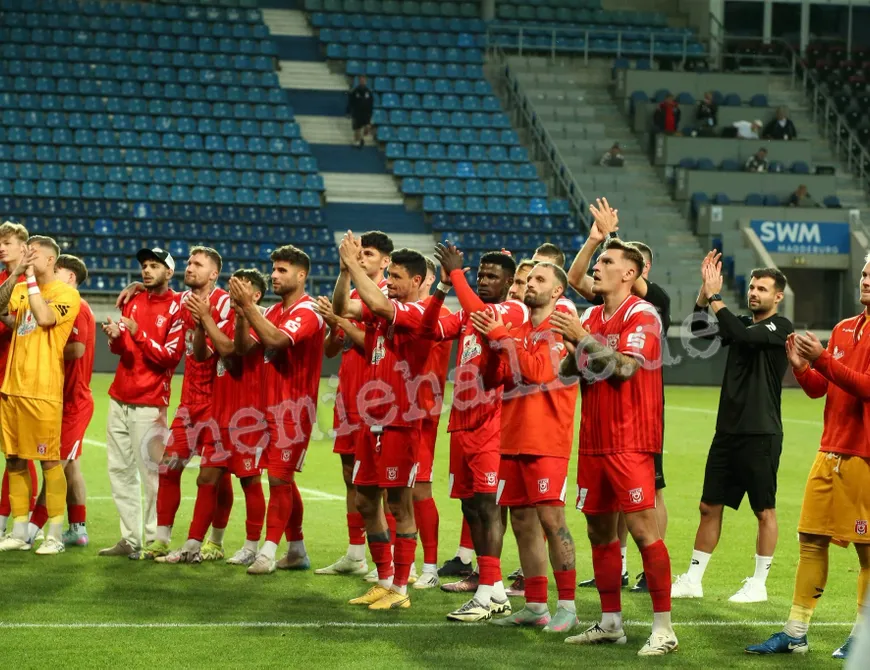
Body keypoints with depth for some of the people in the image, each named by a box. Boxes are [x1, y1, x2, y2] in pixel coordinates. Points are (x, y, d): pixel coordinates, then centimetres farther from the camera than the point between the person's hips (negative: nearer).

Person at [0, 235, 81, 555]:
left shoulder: (66, 293, -4)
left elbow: (45, 318, -21)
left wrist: (31, 279, -13)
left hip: (43, 391, -7)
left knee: (49, 460, -4)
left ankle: (55, 534, 3)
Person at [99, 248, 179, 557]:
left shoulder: (177, 308, -6)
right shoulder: (133, 301, 14)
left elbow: (168, 356, -11)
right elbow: (121, 350, 12)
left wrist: (138, 334, -20)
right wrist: (115, 337, -10)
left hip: (149, 404, -7)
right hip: (119, 398, 7)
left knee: (151, 473, -9)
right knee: (120, 470, 8)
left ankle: (155, 540, -3)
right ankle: (130, 539, 14)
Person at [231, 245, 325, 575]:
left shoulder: (307, 312, -12)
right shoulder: (274, 311, 13)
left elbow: (276, 339, -28)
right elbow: (243, 347, 5)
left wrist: (249, 306, -28)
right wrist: (241, 312, -10)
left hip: (294, 408, -8)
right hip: (271, 406, 8)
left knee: (279, 478, -9)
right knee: (284, 480, 12)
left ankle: (268, 553, -8)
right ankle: (297, 551, 20)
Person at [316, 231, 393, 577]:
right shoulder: (352, 297, 16)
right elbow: (330, 351, 16)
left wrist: (342, 322, -16)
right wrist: (333, 325, -3)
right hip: (347, 395, 8)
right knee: (351, 476, 11)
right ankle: (354, 555, 16)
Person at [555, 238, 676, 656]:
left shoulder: (641, 315, -8)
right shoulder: (590, 317, 14)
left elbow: (624, 367, -21)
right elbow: (567, 371, 15)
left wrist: (583, 339, -16)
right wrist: (572, 348, -4)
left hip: (630, 444, -8)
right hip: (594, 442, 8)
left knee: (642, 529, -10)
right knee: (599, 531, 10)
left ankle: (663, 629, -7)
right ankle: (610, 624, 19)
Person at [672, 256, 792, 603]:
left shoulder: (780, 328, -7)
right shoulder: (742, 324, 13)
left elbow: (742, 336, -24)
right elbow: (700, 331, 2)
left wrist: (715, 296, -21)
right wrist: (705, 289, -9)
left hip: (761, 434, -7)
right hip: (728, 430, 7)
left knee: (764, 511, 2)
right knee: (709, 506, 8)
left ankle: (758, 584, 10)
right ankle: (692, 580, 14)